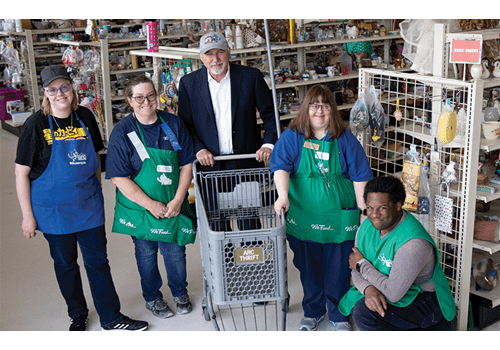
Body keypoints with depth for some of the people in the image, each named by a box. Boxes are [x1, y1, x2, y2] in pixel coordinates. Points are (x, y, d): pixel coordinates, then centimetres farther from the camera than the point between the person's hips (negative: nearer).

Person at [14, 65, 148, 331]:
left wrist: (97, 192, 14)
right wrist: (28, 216, -9)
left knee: (98, 260, 7)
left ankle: (111, 318, 20)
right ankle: (77, 316, 32)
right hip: (54, 209, -2)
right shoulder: (36, 125, -12)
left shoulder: (85, 117, -1)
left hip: (89, 205, 3)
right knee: (65, 263, 12)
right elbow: (21, 173, -9)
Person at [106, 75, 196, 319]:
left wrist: (178, 200, -10)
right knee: (146, 254, 13)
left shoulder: (173, 123, -2)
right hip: (140, 208, -2)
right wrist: (150, 205, -17)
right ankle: (152, 297, 37)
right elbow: (119, 178, -14)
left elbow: (186, 164, 0)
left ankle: (180, 292, 37)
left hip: (173, 206, 2)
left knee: (175, 252, 10)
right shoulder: (122, 132, -12)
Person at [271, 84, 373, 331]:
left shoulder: (345, 139, -1)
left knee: (338, 269, 8)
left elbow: (360, 177, 1)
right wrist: (283, 195, -29)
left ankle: (339, 315, 28)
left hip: (339, 218, 0)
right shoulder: (291, 137, -1)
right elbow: (281, 167, -11)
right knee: (308, 268, 13)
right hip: (303, 217, 1)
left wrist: (364, 213, -1)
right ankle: (312, 311, 34)